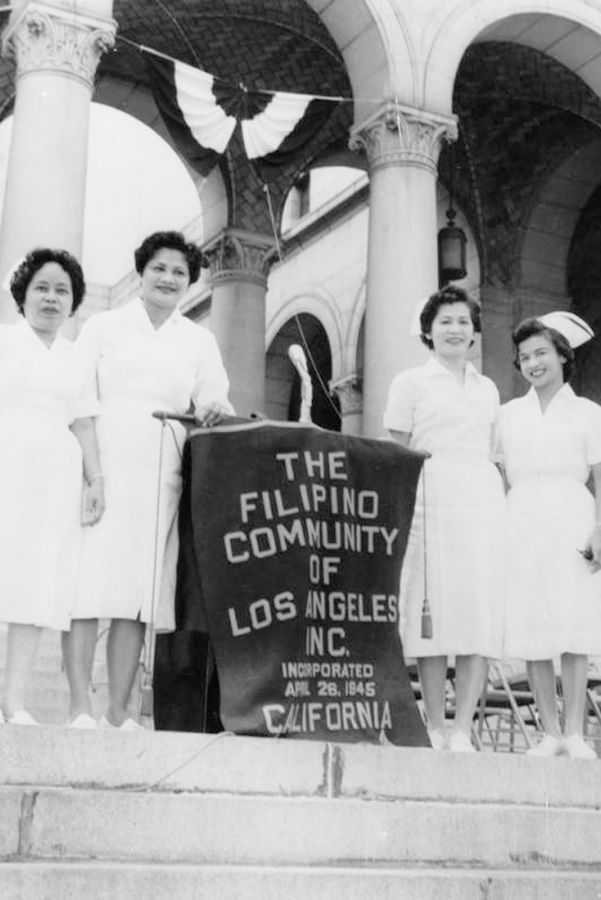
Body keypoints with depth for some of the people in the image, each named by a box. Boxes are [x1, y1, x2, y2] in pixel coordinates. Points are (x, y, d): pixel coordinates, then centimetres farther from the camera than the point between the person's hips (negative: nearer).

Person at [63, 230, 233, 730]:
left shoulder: (199, 340, 17)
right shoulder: (103, 327, 11)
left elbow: (214, 399, 8)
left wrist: (216, 409, -17)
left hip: (160, 478, 2)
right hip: (103, 464, -2)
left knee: (140, 593, 0)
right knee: (89, 582, -11)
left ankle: (119, 712, 4)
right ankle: (80, 708, -8)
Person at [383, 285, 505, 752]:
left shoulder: (487, 389, 20)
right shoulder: (410, 383, 9)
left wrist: (505, 508, 11)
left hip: (482, 501, 4)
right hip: (430, 500, -4)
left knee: (481, 613, -4)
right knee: (434, 614, -6)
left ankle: (463, 730, 0)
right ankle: (436, 729, 2)